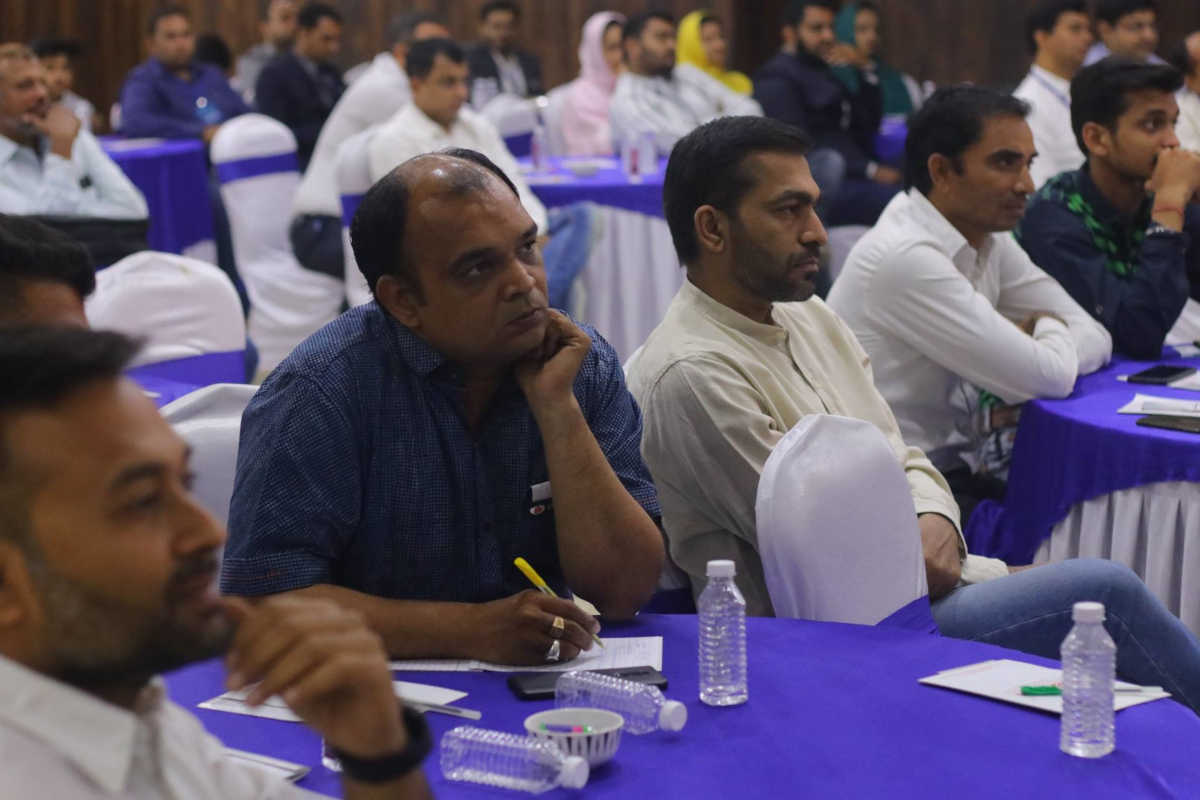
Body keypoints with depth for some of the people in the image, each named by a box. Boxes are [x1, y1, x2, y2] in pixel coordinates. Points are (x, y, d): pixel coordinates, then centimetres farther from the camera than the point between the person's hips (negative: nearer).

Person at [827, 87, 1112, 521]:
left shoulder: (988, 240, 7)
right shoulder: (905, 257, -20)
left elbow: (1095, 338, 6)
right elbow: (1049, 376, -20)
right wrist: (1051, 331, 1)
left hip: (959, 473, 8)